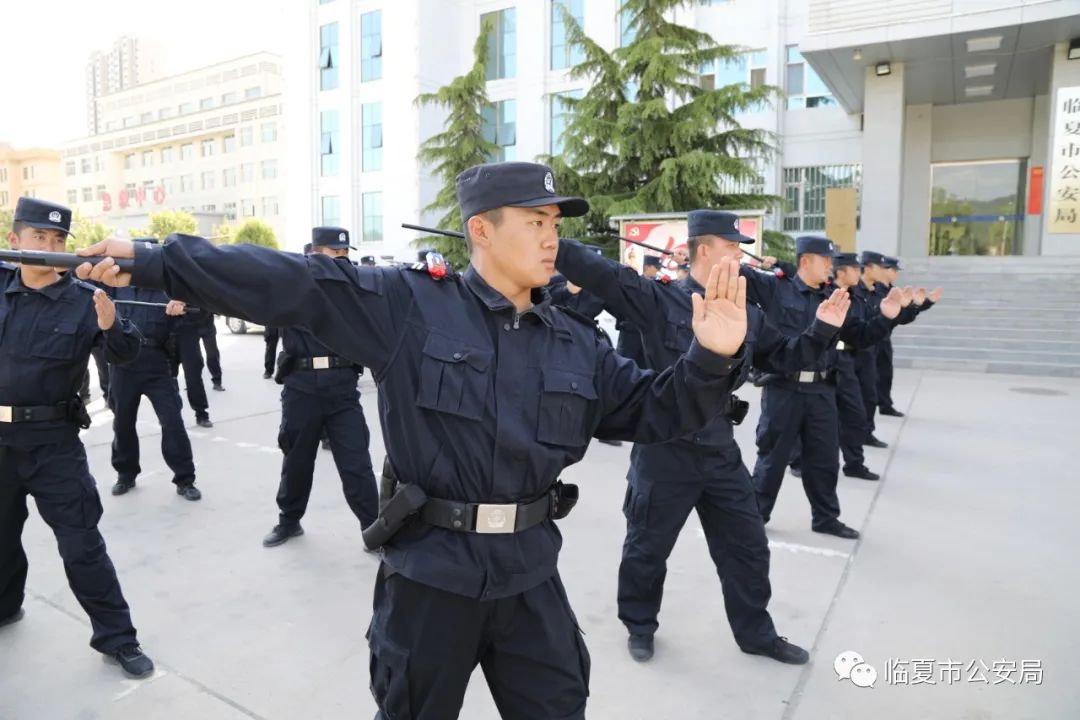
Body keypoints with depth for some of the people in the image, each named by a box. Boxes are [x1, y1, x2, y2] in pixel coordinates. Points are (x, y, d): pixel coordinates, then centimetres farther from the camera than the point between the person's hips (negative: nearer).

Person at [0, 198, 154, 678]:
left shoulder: (83, 299, -9)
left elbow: (126, 356, -13)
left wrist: (110, 326, -33)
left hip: (53, 440, -4)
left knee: (81, 544, 0)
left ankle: (117, 639, 10)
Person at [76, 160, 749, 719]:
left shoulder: (577, 343, 3)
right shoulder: (410, 302, -11)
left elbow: (652, 410, 6)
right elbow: (289, 282, -13)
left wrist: (712, 358, -11)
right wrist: (151, 262, -15)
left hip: (531, 574, 4)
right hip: (430, 570, -3)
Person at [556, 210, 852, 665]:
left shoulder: (746, 314, 7)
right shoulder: (659, 299, -11)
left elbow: (784, 358, 17)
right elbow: (600, 276, -20)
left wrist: (822, 330, 5)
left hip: (721, 451, 6)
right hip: (665, 452, -5)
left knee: (747, 546, 17)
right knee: (648, 548, 12)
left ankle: (756, 633, 38)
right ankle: (639, 625, 37)